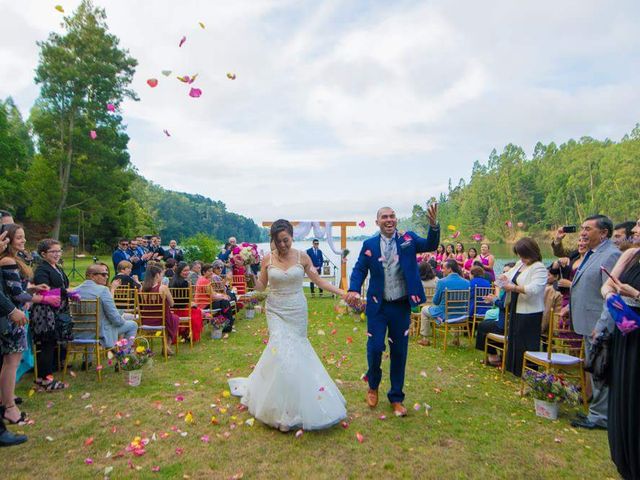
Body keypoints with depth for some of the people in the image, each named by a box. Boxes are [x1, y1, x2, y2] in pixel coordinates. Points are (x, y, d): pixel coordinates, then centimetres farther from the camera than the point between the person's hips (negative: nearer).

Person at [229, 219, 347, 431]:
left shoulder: (302, 257, -3)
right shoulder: (267, 259, -2)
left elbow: (318, 280, 1)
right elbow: (261, 286, 5)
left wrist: (342, 293, -6)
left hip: (297, 311, 1)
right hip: (276, 311, -1)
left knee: (295, 350, 5)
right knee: (282, 351, -12)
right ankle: (284, 411, 1)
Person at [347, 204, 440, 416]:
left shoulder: (408, 239, -1)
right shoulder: (369, 244, 0)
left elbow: (430, 245, -15)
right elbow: (359, 269, -1)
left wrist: (433, 225, -34)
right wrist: (354, 289, -19)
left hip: (402, 306, 1)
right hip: (378, 307, -1)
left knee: (399, 353, 10)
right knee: (375, 348, -3)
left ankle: (396, 398, 27)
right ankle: (373, 385, 29)